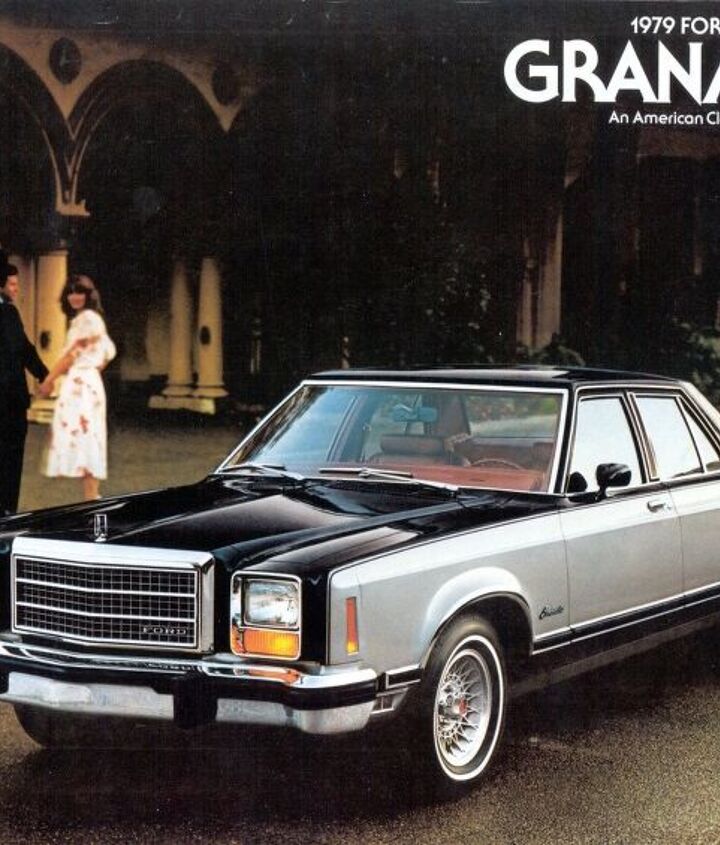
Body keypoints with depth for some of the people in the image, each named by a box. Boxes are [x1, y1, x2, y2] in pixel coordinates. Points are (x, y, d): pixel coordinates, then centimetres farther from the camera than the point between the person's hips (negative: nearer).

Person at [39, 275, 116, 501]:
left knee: (82, 435, -13)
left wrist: (49, 380, -8)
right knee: (86, 438, 8)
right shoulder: (87, 318, 20)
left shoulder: (87, 317, -10)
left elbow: (73, 353, -13)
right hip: (83, 384, 10)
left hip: (80, 384, -10)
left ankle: (90, 501, -16)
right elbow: (109, 351, 25)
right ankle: (92, 496, 9)